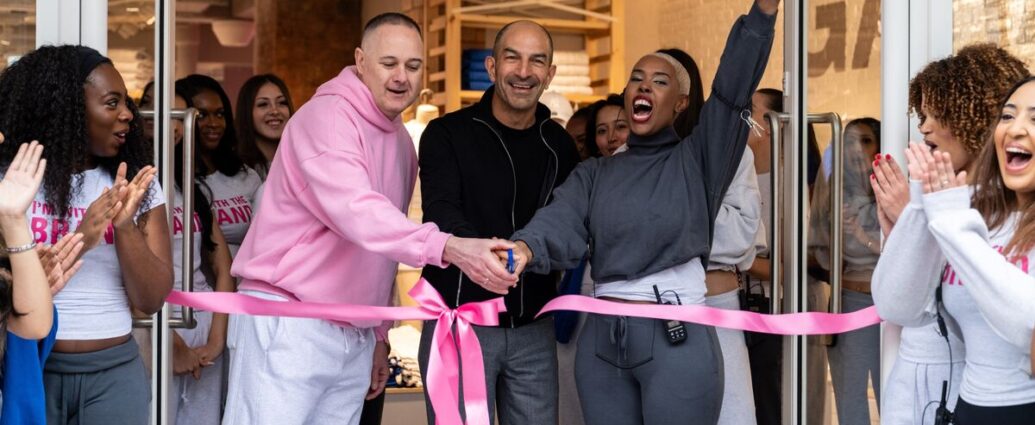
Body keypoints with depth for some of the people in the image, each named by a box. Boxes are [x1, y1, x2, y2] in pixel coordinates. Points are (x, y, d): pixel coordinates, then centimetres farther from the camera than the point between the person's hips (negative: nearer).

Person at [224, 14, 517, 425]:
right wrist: (448, 248, -42)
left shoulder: (402, 143, 14)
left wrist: (378, 333, 16)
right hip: (286, 325, -8)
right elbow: (356, 211, -30)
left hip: (354, 338, 8)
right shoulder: (327, 116, -13)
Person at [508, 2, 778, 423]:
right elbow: (560, 222, -7)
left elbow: (734, 87, -10)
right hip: (601, 338, 4)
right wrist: (525, 247, -31)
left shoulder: (697, 160, 4)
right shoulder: (593, 173, 12)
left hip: (677, 338, -3)